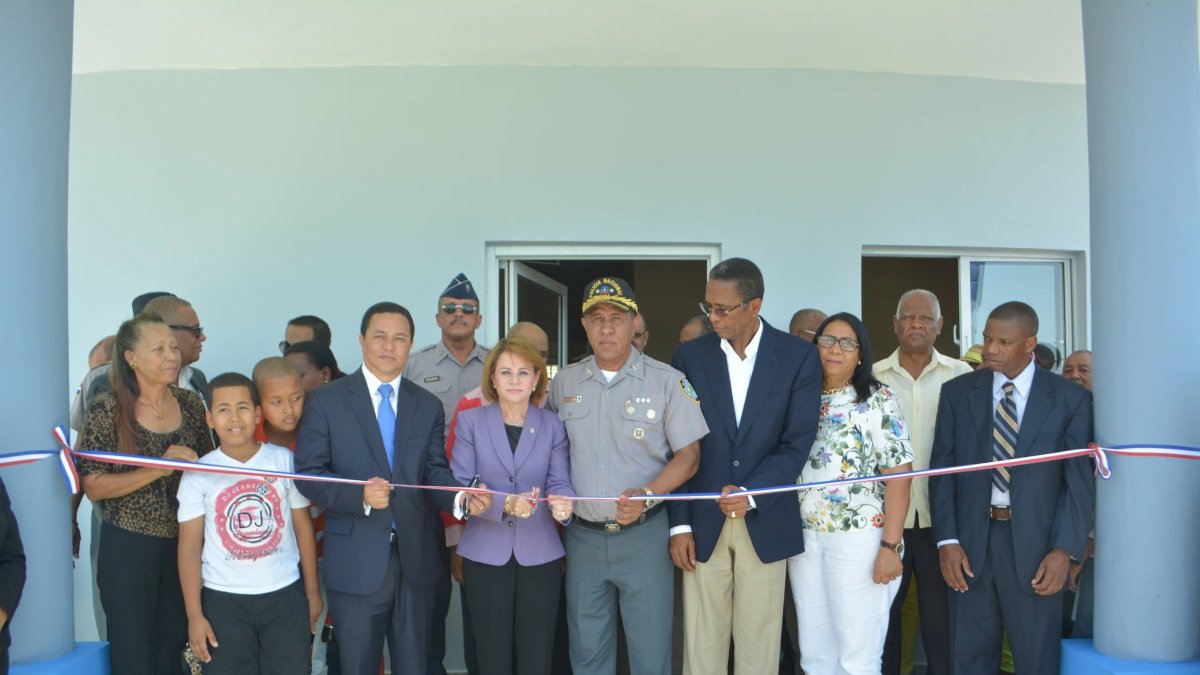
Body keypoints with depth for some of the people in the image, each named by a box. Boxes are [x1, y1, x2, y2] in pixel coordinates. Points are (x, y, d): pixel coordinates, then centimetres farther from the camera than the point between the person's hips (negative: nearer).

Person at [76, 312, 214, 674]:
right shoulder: (109, 409, -10)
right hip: (128, 548, -3)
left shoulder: (191, 403, 2)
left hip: (184, 544, 4)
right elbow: (93, 486, -14)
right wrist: (159, 469, -22)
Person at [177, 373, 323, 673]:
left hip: (285, 595, 1)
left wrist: (312, 591, 4)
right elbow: (189, 547, -1)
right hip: (223, 601, -1)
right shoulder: (197, 475, -4)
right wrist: (194, 615, -5)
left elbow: (303, 527, 3)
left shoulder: (285, 460, -2)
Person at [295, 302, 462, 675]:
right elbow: (308, 474, -7)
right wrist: (359, 495, -25)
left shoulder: (429, 405, 7)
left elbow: (435, 473, 0)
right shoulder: (325, 401, -3)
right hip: (356, 560, -3)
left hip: (416, 558, 3)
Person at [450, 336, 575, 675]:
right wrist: (504, 504, -23)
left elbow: (559, 482, -3)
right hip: (485, 555, -1)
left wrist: (563, 503, -26)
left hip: (540, 555, 1)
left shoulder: (552, 425, 5)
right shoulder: (470, 421, 1)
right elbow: (459, 486, -7)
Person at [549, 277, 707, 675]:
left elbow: (688, 456, -5)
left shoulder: (667, 381, -7)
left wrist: (646, 494, -20)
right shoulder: (564, 382, 4)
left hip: (643, 535, -3)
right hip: (582, 535, 3)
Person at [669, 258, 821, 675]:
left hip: (766, 522, -1)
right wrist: (679, 524, -3)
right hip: (703, 522, 1)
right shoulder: (689, 356, 2)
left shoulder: (798, 356, -2)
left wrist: (751, 494, -17)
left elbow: (797, 442, -5)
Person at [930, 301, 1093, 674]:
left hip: (1035, 544, -1)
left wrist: (1064, 549, -11)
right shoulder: (956, 392, 4)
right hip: (970, 541, 2)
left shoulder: (1071, 398, 0)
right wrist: (947, 541, -6)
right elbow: (942, 469, 2)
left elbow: (1079, 480, -2)